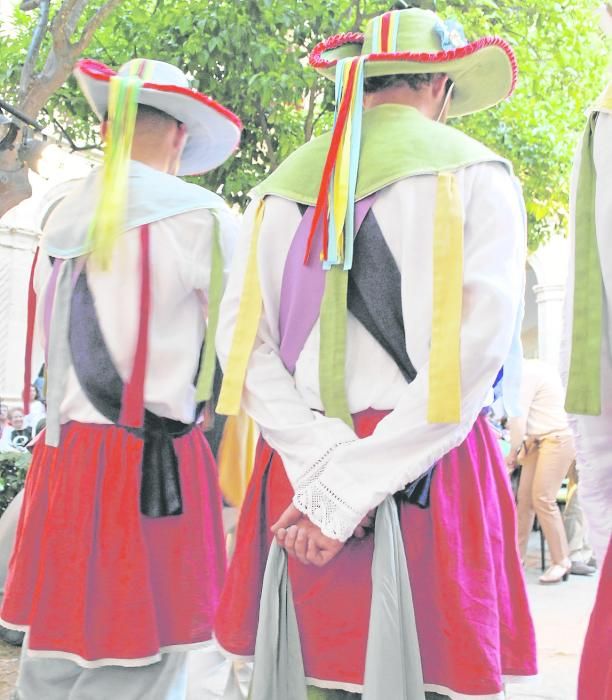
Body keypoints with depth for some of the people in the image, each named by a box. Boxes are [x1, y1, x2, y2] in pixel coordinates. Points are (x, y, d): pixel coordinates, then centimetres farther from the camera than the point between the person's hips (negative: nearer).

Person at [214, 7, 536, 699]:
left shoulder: (281, 186, 12)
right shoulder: (475, 174, 2)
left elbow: (241, 342, 1)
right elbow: (476, 348, -11)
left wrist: (323, 466, -9)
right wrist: (344, 490, -13)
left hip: (299, 476, 4)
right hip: (433, 478, -3)